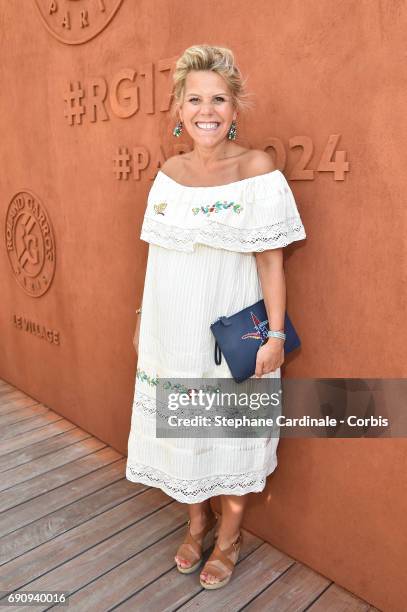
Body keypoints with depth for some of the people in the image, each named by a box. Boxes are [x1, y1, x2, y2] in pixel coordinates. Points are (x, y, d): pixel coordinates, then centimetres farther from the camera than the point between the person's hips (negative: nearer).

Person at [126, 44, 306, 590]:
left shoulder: (257, 170, -9)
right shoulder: (168, 173, 5)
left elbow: (271, 261, -10)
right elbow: (159, 257, 10)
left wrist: (275, 335, -13)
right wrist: (144, 319, 12)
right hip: (173, 330, 5)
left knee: (231, 432, 10)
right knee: (180, 426, 16)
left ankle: (229, 534, 38)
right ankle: (198, 523, 43)